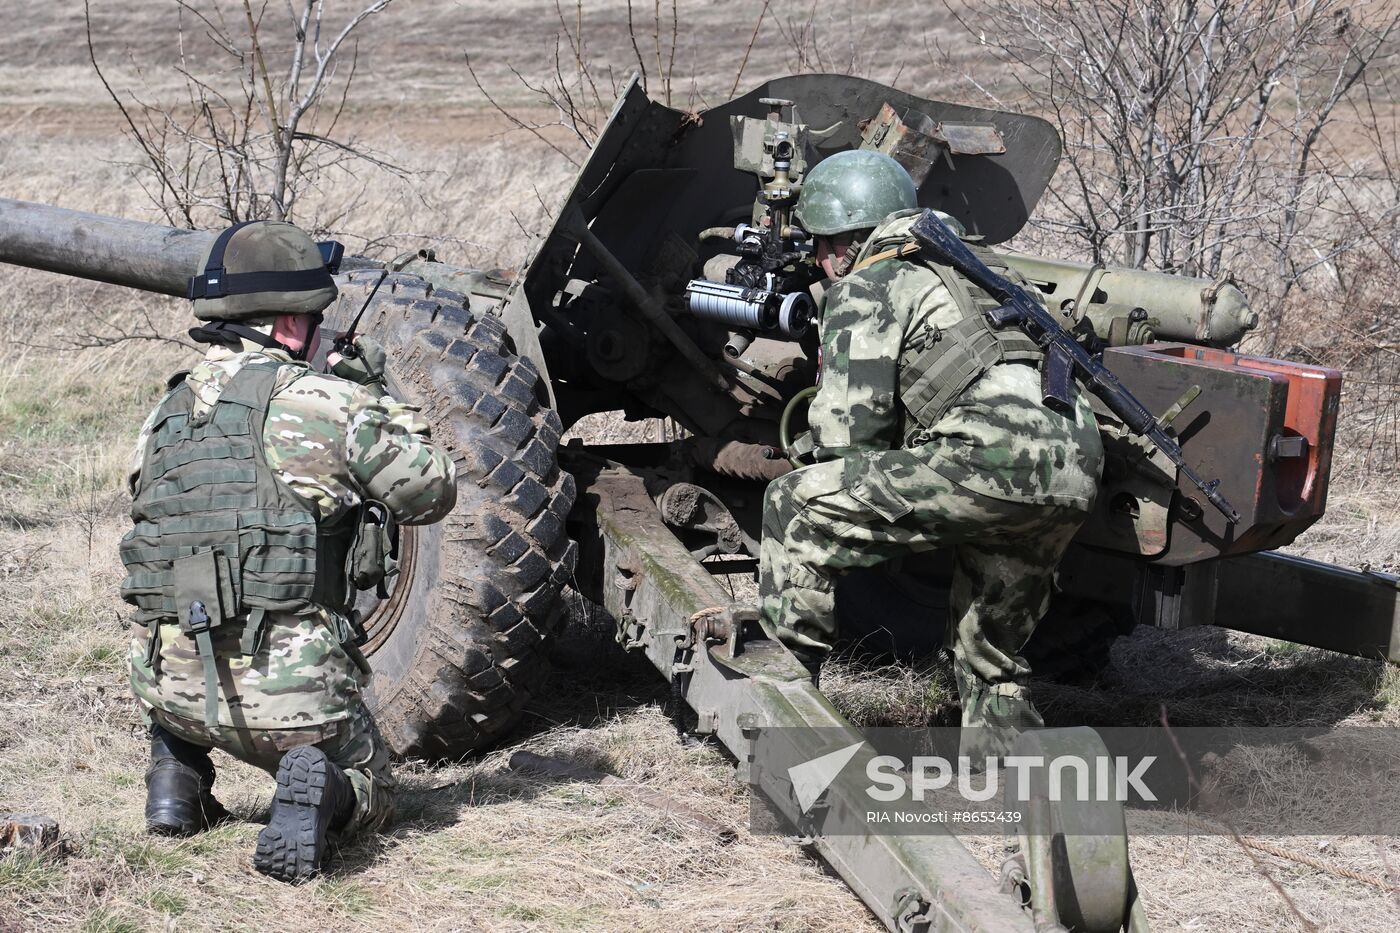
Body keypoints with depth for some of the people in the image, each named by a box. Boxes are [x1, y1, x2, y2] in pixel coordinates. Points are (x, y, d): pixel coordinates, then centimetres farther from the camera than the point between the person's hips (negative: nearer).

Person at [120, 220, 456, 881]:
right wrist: (378, 400, 18)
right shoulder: (329, 402, -7)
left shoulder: (165, 414, 8)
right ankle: (318, 791, -13)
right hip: (293, 691, -5)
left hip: (169, 689, 5)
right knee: (369, 791, 22)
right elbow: (432, 492, 3)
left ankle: (176, 780, 18)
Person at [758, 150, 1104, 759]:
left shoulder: (863, 289, 8)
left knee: (796, 506, 3)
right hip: (1076, 473, 8)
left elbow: (848, 432, 0)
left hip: (995, 460, -8)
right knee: (987, 655, 26)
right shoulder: (975, 270, 33)